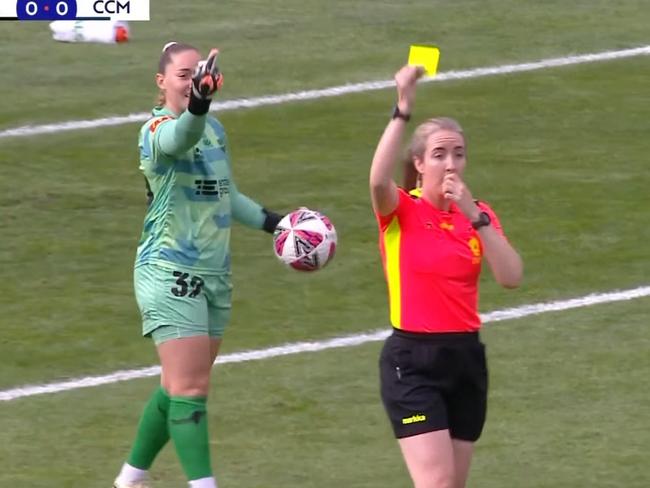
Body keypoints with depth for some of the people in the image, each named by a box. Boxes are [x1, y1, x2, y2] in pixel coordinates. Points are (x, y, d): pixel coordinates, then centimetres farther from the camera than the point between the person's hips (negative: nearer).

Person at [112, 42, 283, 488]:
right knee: (190, 388, -12)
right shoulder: (157, 130, -14)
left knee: (180, 386, 14)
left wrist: (272, 222, 20)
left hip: (215, 275, 8)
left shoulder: (215, 128, 12)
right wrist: (198, 102, -61)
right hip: (171, 274, -8)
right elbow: (181, 136, -41)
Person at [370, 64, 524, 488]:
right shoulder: (401, 211, -6)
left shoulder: (479, 215, 7)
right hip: (413, 361, -5)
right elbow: (378, 181, -31)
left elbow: (511, 278, -10)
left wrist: (475, 216, -19)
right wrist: (403, 109, -37)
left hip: (466, 357, 5)